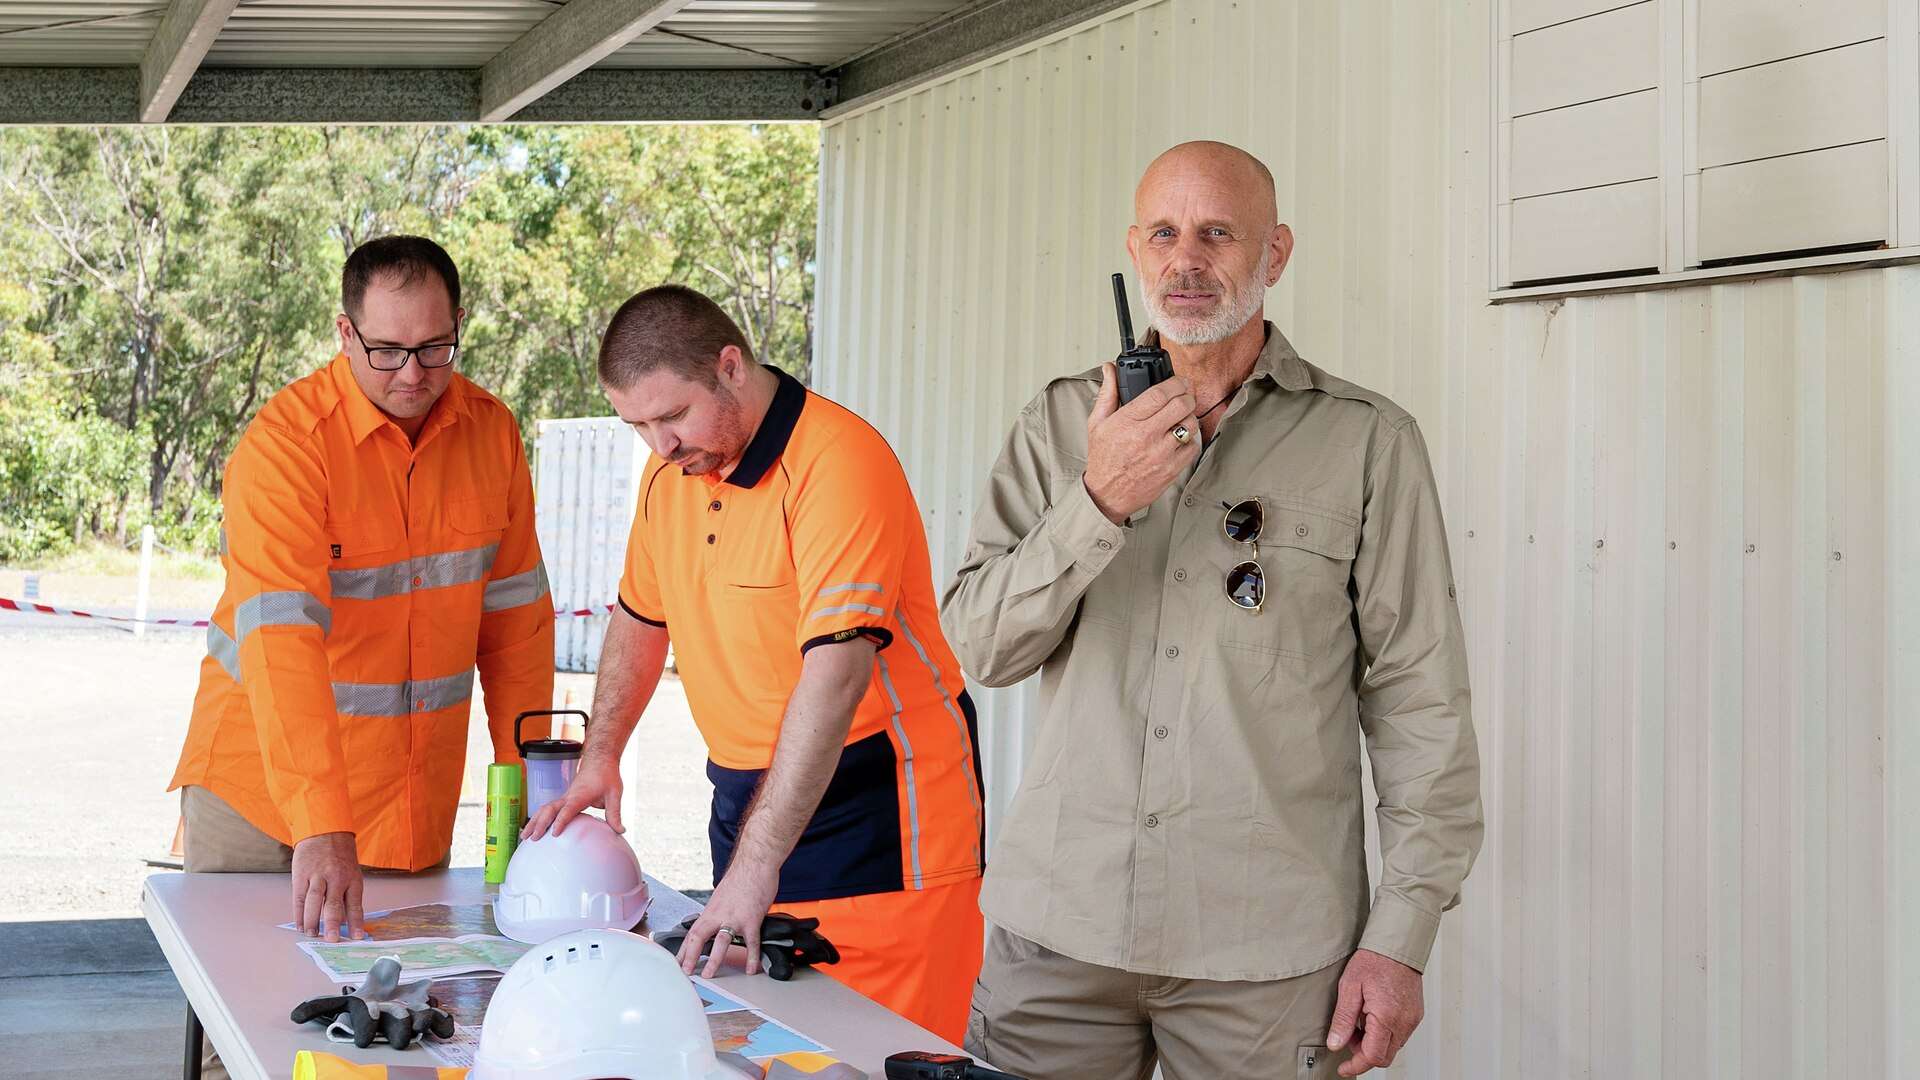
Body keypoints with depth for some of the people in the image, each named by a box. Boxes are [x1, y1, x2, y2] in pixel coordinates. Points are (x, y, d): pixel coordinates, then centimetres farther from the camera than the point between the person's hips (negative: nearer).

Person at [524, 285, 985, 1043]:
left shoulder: (837, 461, -19)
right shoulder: (669, 473, 7)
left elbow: (836, 672, -27)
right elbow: (640, 619, 24)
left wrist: (755, 865, -30)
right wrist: (600, 758, 13)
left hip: (879, 802, -7)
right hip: (747, 790, 7)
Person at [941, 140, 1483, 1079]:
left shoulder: (1366, 441, 0)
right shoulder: (1061, 423, 7)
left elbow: (1419, 702, -1)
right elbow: (981, 648, 0)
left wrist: (1401, 935, -6)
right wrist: (1100, 504, -14)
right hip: (1056, 924, 2)